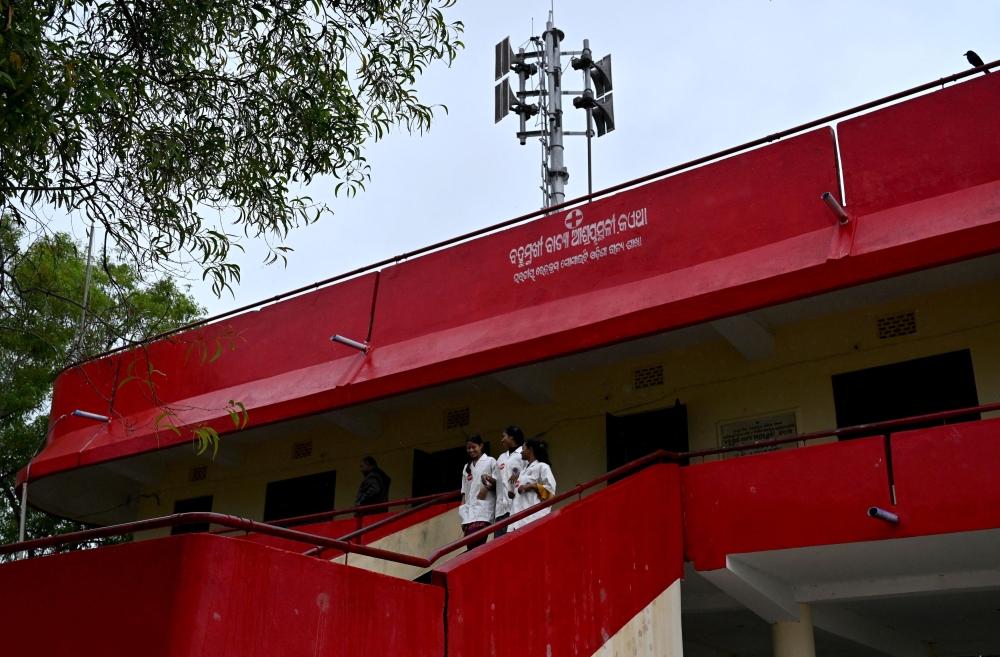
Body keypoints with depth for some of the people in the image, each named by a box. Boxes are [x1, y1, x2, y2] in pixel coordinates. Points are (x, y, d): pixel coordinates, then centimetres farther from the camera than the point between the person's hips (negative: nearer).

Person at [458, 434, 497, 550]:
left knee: (475, 542, -22)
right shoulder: (467, 467, 22)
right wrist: (462, 508, 10)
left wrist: (487, 487, -19)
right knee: (470, 545, -3)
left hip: (483, 507, -6)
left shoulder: (490, 461, 6)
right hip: (469, 509, 6)